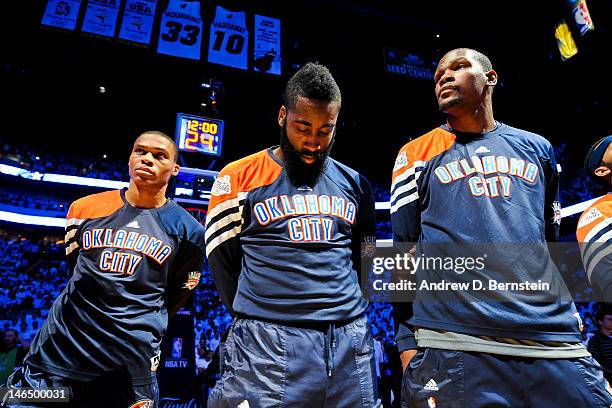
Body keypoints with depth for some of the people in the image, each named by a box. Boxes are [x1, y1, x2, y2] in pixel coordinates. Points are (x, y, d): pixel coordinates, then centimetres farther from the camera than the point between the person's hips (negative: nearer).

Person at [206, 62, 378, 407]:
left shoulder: (354, 183, 10)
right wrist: (258, 316, 8)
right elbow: (222, 262, 5)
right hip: (268, 343, -3)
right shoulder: (240, 178, -1)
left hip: (350, 341, 4)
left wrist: (346, 310, 12)